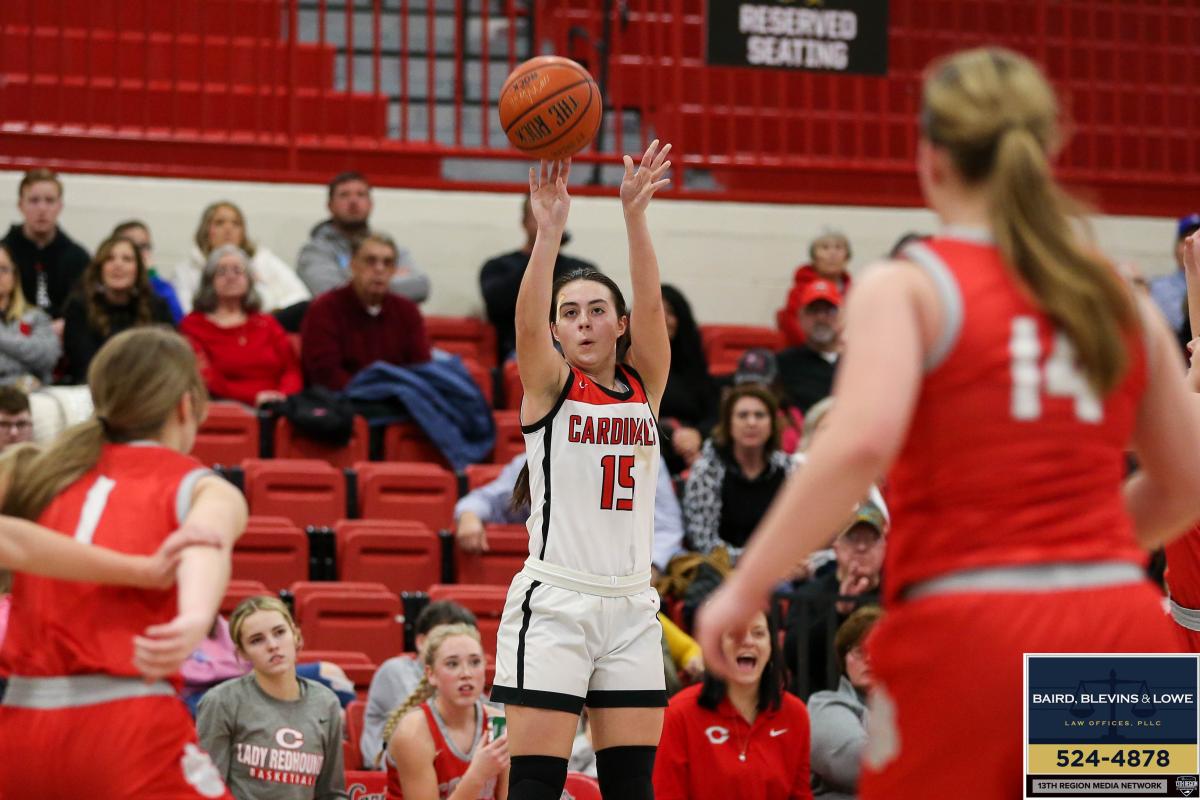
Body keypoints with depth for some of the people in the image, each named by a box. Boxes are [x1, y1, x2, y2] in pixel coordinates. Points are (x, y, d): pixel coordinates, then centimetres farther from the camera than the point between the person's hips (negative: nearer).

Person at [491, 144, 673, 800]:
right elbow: (527, 322, -18)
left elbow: (651, 307, -7)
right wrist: (549, 231, -33)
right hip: (554, 603, -4)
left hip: (631, 608, 4)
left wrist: (635, 215, -22)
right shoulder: (548, 385, 2)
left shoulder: (645, 385, 10)